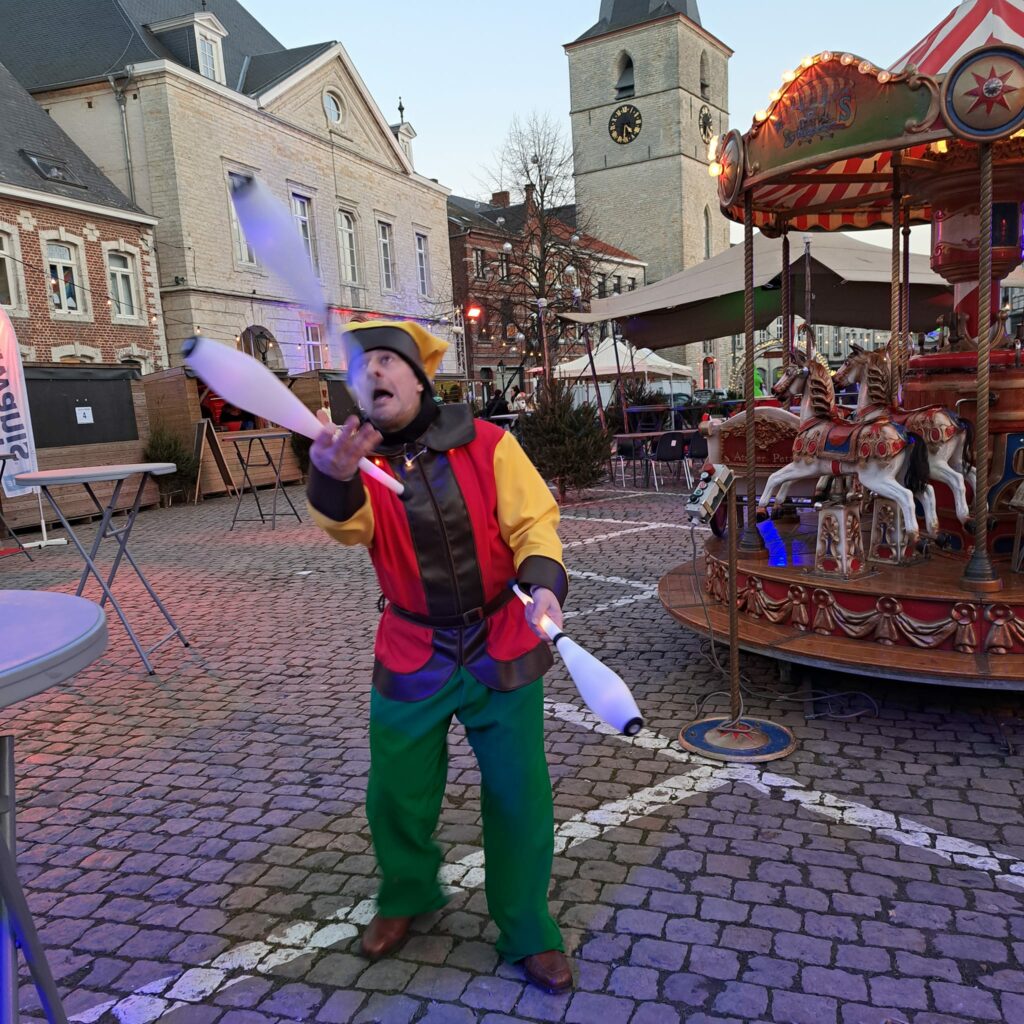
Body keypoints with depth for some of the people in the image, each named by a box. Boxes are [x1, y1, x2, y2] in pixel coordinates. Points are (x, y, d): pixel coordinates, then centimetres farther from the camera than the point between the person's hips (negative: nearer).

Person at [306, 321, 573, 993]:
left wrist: (543, 582, -31)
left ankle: (527, 933, 32)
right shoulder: (360, 459, -6)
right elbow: (346, 523, -26)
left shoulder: (486, 444, -9)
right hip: (412, 656, 1)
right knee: (395, 795, 13)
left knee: (518, 798, 7)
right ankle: (406, 898, 45)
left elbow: (534, 521, -10)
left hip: (502, 648, -1)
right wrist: (333, 478, -49)